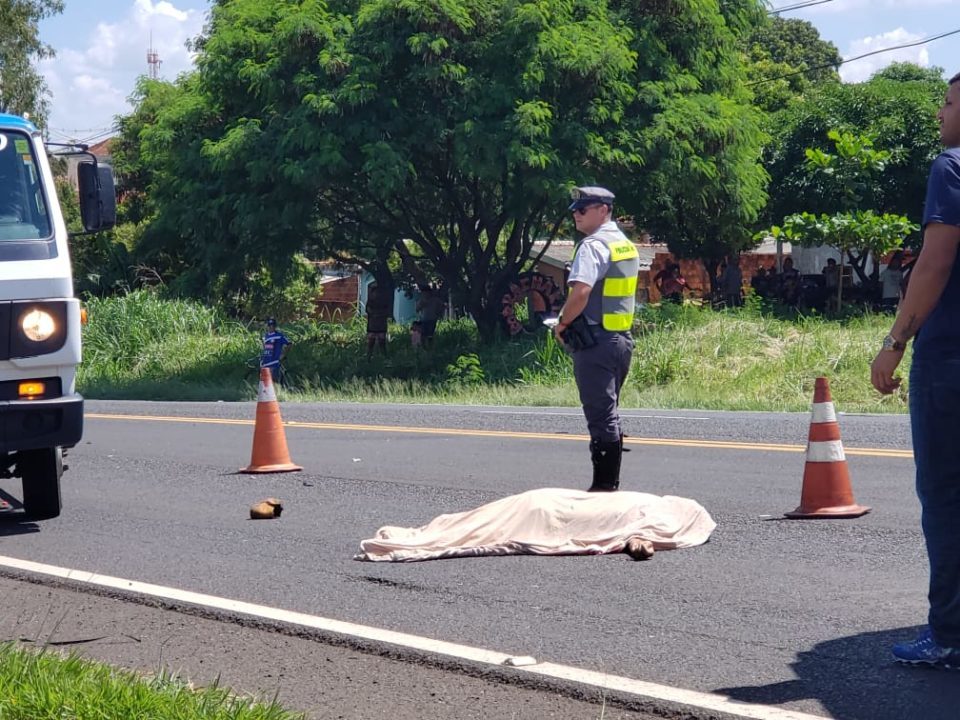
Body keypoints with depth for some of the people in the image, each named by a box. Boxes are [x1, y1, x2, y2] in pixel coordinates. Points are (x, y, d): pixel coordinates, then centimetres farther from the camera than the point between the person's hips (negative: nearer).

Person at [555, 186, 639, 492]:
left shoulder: (594, 246, -15)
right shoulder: (626, 245, 15)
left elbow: (581, 291, -28)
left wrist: (562, 323, -12)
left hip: (595, 342, -9)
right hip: (621, 338, 9)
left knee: (601, 415, -7)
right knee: (610, 414, 15)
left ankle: (603, 485, -5)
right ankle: (612, 482, 20)